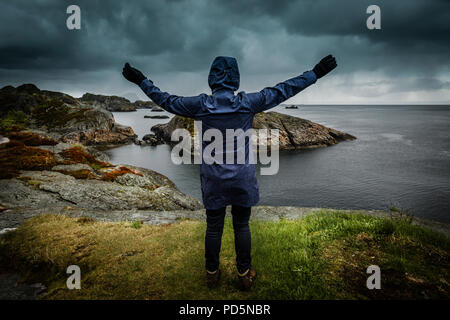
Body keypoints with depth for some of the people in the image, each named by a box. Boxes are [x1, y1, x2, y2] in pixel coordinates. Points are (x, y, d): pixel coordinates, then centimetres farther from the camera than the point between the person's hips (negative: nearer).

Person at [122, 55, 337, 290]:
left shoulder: (200, 105, -7)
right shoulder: (247, 103, -9)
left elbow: (166, 100, 4)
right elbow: (281, 91, -2)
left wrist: (141, 80, 19)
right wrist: (316, 73, 8)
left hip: (213, 180, 1)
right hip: (242, 178, 0)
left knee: (213, 227, 14)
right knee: (242, 226, 14)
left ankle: (212, 274, 30)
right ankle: (244, 274, 28)